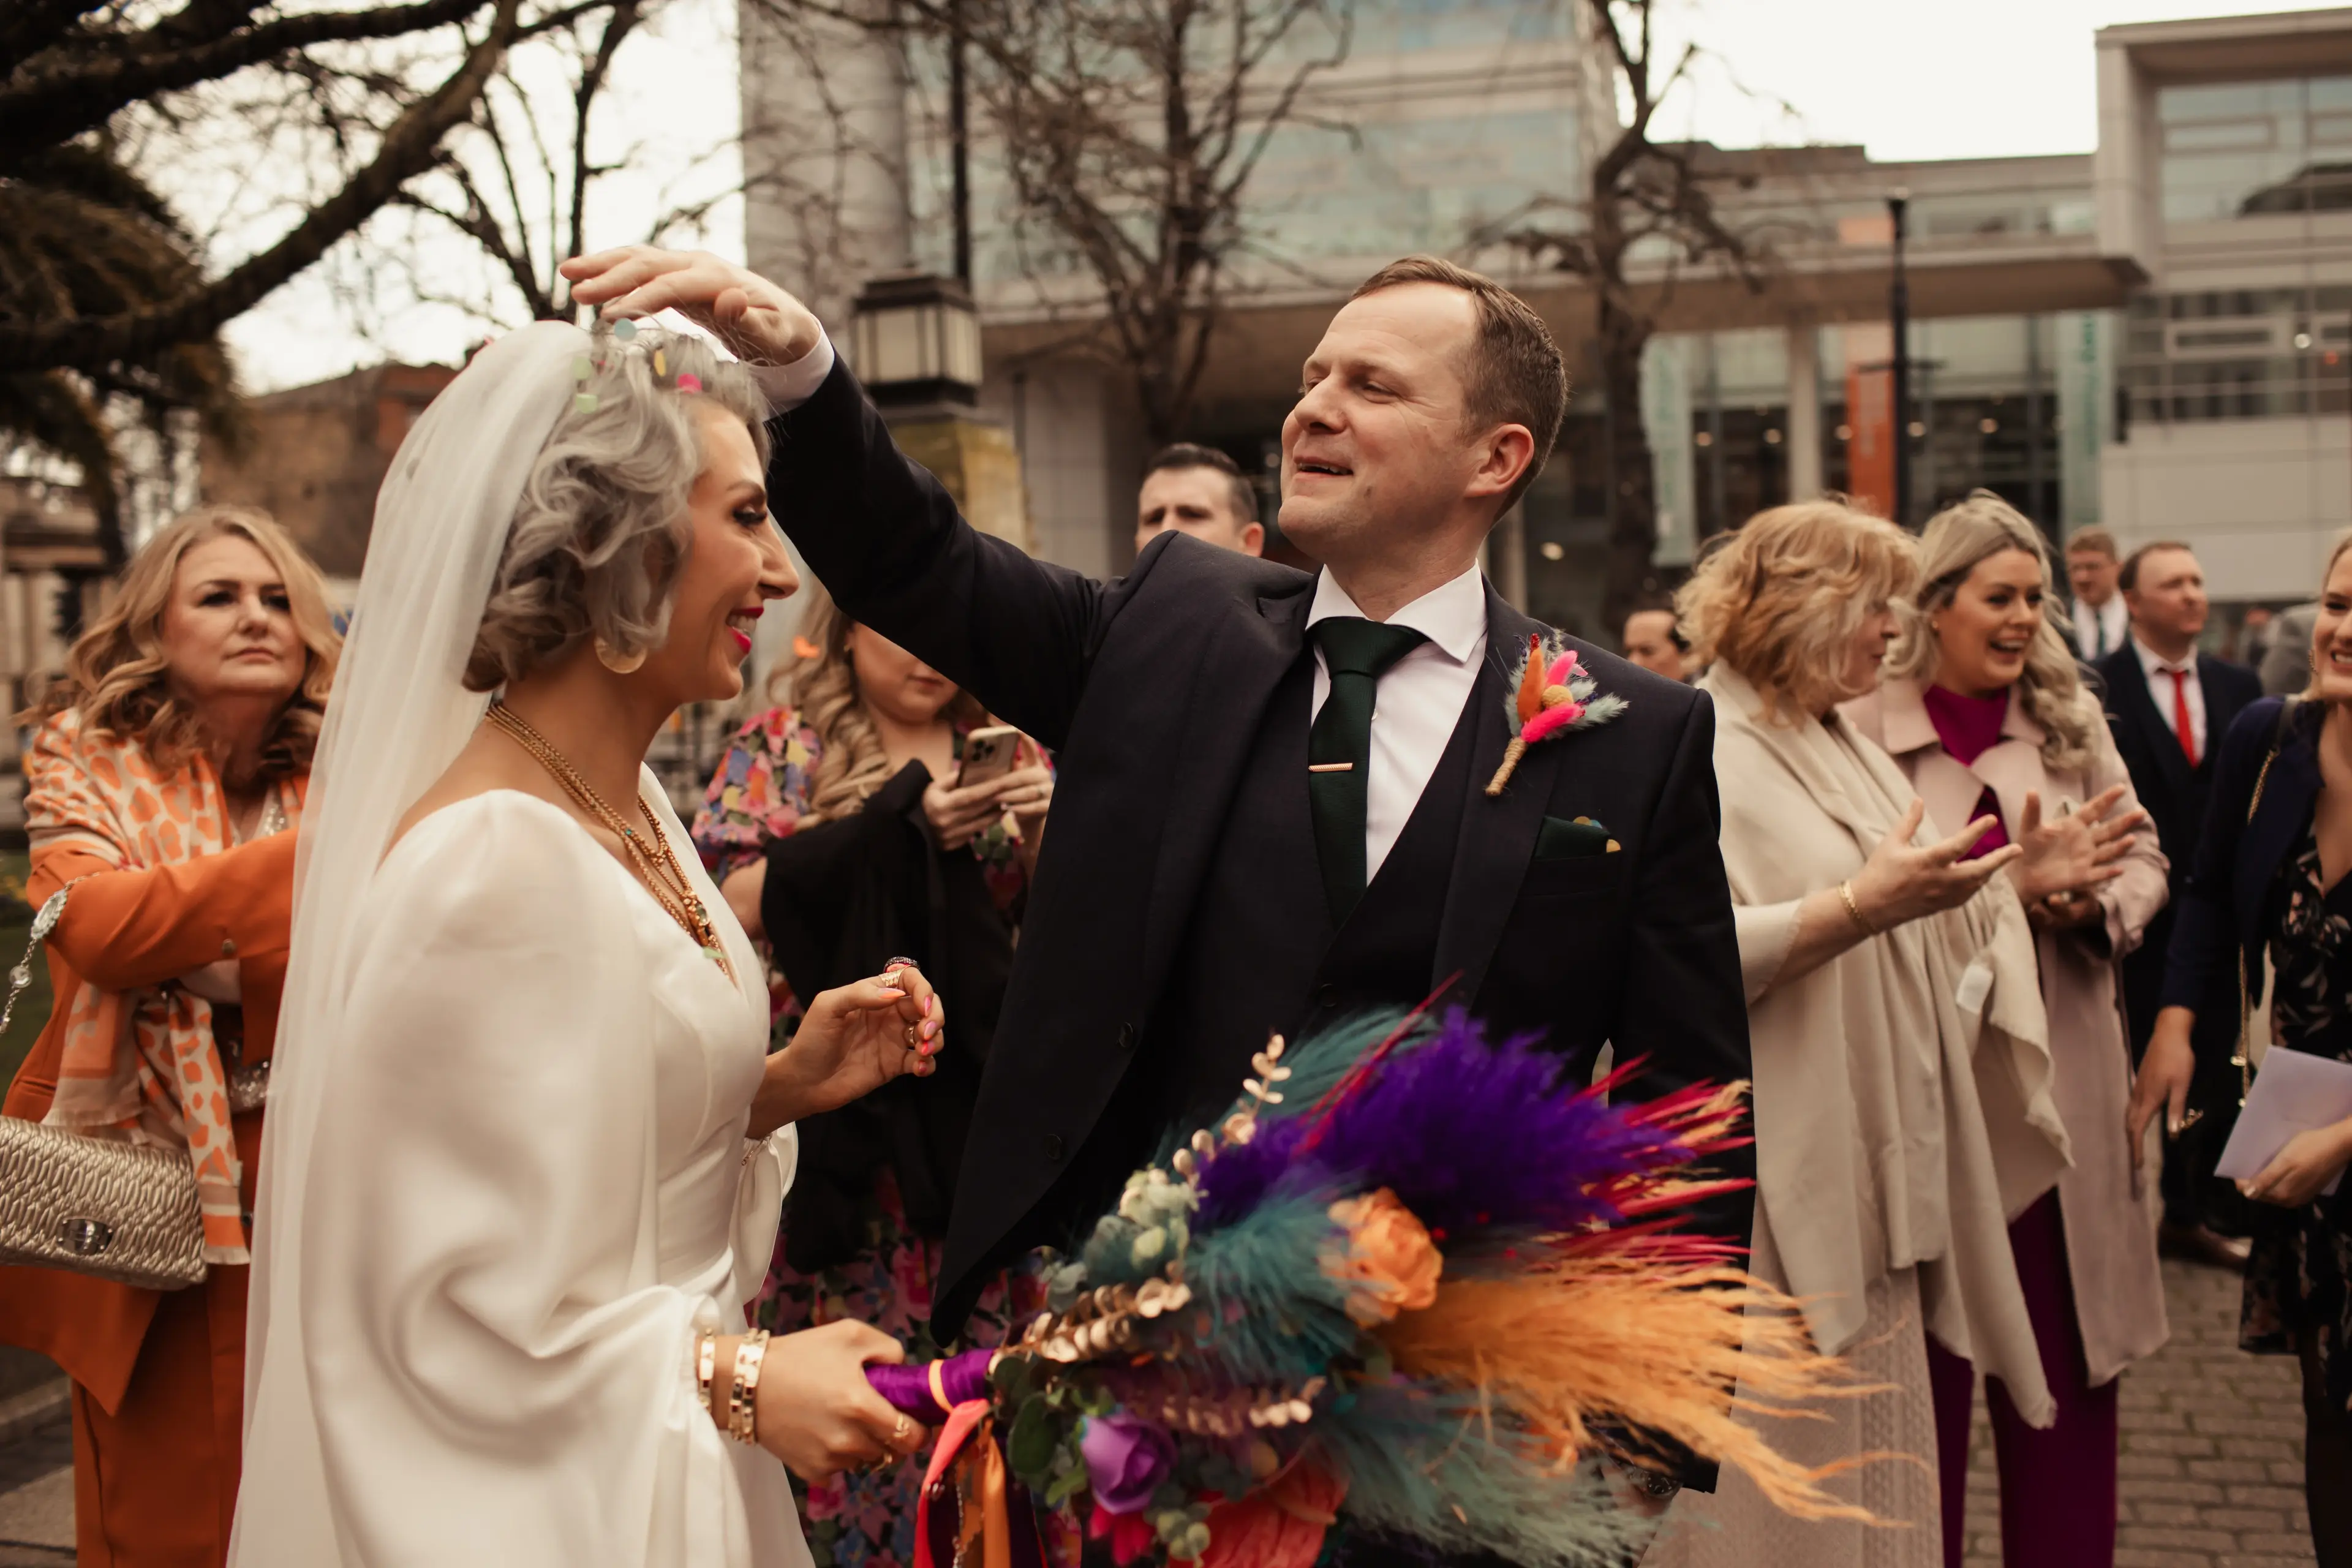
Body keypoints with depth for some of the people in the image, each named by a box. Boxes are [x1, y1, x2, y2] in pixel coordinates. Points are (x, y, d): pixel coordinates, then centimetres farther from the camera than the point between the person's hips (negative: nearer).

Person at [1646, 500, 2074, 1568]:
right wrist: (1862, 905, -27)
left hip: (1870, 1182, 9)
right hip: (1770, 1198, -9)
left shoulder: (1844, 749, 17)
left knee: (1869, 1459, 12)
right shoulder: (1699, 755, -12)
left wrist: (2019, 879, 7)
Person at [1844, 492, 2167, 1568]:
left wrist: (2091, 901, -12)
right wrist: (2007, 883, -20)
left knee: (2068, 1365, 10)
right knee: (1927, 1370, 9)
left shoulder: (2071, 718, 7)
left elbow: (2143, 861, 8)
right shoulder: (1865, 723, -8)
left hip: (2057, 1083, 4)